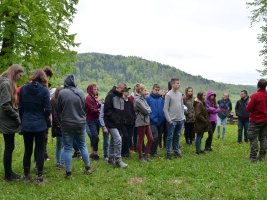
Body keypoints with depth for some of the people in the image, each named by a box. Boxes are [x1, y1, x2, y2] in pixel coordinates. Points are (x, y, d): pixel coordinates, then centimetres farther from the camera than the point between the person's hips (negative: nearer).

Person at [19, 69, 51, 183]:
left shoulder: (23, 89, 0)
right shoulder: (44, 90, -10)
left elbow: (20, 107, 4)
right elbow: (48, 110, -9)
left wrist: (23, 120, 15)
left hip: (26, 125, 3)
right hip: (40, 125, -3)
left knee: (27, 150, 14)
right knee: (40, 150, 7)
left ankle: (26, 175, 22)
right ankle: (39, 176, 12)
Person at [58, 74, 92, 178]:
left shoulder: (62, 93, -12)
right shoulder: (80, 92, -4)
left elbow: (59, 109, -1)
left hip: (67, 124, -2)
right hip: (80, 123, 3)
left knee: (67, 148, 7)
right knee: (82, 146, 16)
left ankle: (68, 172, 11)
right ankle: (88, 168, 25)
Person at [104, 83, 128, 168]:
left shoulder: (121, 97, 15)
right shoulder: (110, 96, -9)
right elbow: (107, 110, -16)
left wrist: (121, 121, 5)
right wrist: (115, 120, -19)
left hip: (118, 123, 8)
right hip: (111, 123, -8)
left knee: (113, 141, 14)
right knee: (118, 139, -15)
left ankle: (111, 159, 25)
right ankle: (118, 160, -8)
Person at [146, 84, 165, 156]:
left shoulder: (161, 99, 10)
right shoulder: (148, 98, -4)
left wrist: (163, 117, 4)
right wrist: (149, 117, -12)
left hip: (160, 121, 5)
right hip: (153, 121, -5)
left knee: (158, 137, 12)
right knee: (155, 137, -12)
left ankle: (155, 151, 25)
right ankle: (152, 152, 6)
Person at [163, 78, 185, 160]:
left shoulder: (180, 94, 9)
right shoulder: (168, 95, -10)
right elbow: (165, 108, -11)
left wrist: (183, 116, 10)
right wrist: (169, 119, -15)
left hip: (180, 119, 6)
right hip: (172, 120, -6)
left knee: (177, 136, 15)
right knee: (170, 137, 2)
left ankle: (176, 151, 26)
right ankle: (168, 153, 11)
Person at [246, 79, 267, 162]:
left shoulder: (255, 96, -17)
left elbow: (249, 108, -14)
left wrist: (249, 103, 4)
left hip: (256, 121, -5)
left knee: (253, 138, 1)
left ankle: (253, 157, 0)